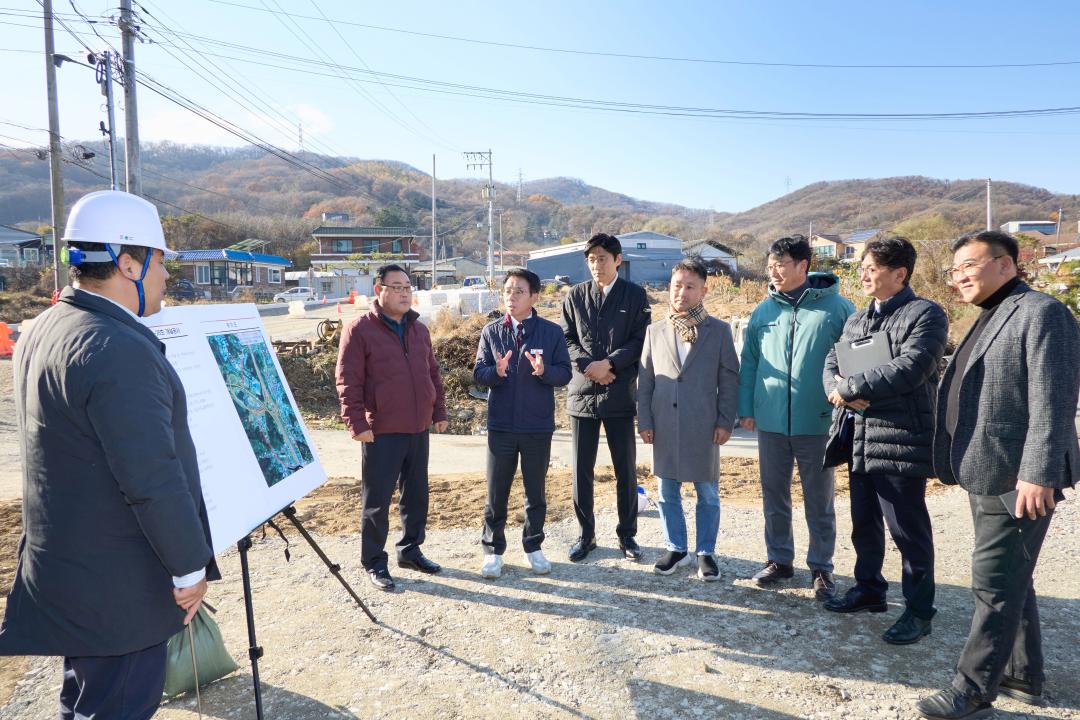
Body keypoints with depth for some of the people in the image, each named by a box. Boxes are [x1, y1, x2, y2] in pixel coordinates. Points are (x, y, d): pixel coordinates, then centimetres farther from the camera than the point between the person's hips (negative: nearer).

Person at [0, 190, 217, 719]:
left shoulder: (43, 331, 6)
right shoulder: (121, 352, -26)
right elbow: (154, 482, -26)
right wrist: (191, 567, -14)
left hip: (64, 567, 10)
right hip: (121, 588, -10)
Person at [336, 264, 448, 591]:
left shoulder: (419, 329, 12)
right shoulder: (359, 330, -8)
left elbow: (433, 374, 18)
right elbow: (348, 382, -11)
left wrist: (439, 412, 15)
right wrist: (357, 424, -16)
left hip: (418, 430, 6)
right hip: (381, 433, -6)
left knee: (417, 494, 15)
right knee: (377, 500, 4)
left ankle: (410, 550, 32)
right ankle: (374, 562, 18)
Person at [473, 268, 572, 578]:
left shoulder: (552, 332, -2)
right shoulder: (491, 331, 1)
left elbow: (565, 373, -3)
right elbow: (479, 373, -1)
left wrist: (544, 370, -23)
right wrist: (497, 371, -22)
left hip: (538, 427, 0)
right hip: (501, 426, 1)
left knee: (536, 492, 13)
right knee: (496, 492, 8)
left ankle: (533, 546, 30)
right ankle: (493, 549, 24)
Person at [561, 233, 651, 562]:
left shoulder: (636, 295, 2)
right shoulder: (575, 295, 7)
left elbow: (641, 340, -3)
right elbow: (567, 339, 5)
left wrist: (609, 364, -15)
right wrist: (588, 365, -12)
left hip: (620, 394, -1)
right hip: (582, 392, 2)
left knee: (626, 469, 7)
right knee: (581, 470, 7)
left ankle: (627, 534, 23)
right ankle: (586, 534, 21)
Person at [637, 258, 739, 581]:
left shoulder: (719, 330, 1)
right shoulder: (655, 330, 6)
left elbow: (729, 379, 1)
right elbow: (644, 380, 8)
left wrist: (725, 422, -4)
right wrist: (644, 421, 3)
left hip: (704, 427, -2)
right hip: (665, 427, 2)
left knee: (708, 494, 8)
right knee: (667, 493, 11)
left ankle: (705, 552, 24)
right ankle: (676, 548, 27)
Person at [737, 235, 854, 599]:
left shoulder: (837, 307, -6)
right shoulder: (764, 311, 5)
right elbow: (749, 363, 9)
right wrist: (746, 409, 5)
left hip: (817, 423, -3)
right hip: (770, 422, 4)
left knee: (819, 501, 10)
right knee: (774, 497, 14)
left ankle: (821, 567, 25)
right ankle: (779, 559, 30)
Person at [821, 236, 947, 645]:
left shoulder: (926, 315, -8)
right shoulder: (856, 321, 16)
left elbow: (910, 368, -22)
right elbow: (831, 365, 11)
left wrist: (849, 387, -17)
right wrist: (840, 389, -12)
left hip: (901, 439, -7)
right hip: (858, 439, 7)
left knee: (909, 530, 3)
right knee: (864, 524, 19)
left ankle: (919, 611, 19)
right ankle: (868, 589, 35)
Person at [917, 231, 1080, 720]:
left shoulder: (1040, 313, -12)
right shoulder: (990, 321, 18)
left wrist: (1038, 473, -24)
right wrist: (955, 462, 20)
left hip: (1017, 481, -10)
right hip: (986, 478, 10)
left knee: (996, 585, -3)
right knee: (1011, 581, 18)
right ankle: (1023, 675, 32)